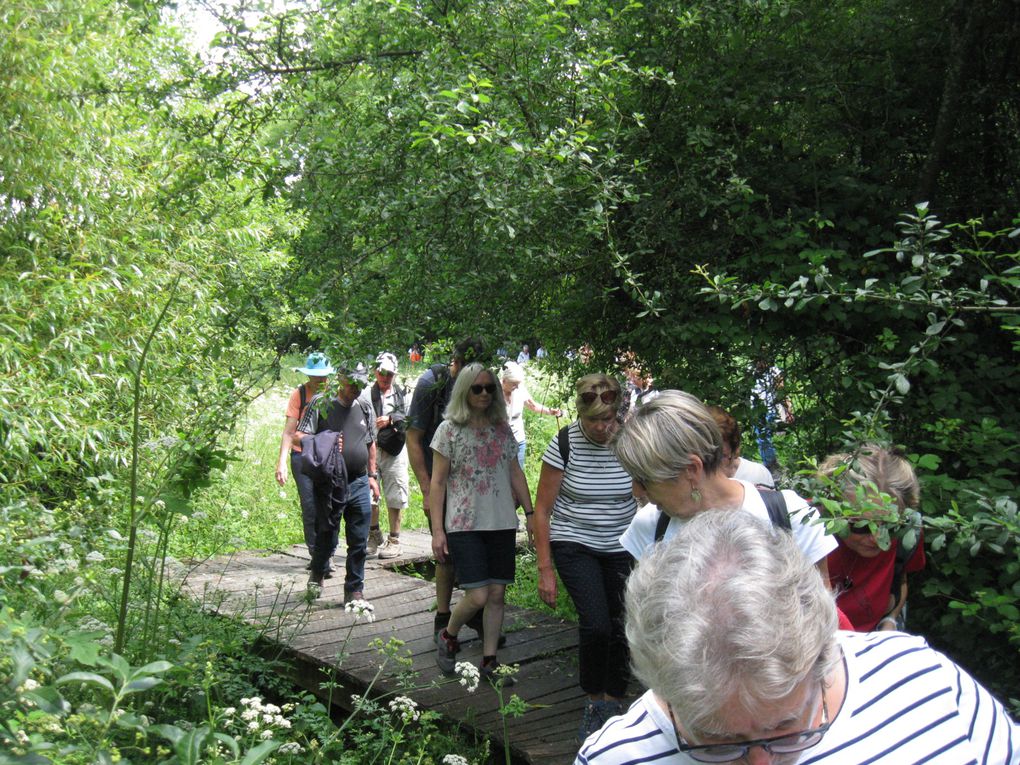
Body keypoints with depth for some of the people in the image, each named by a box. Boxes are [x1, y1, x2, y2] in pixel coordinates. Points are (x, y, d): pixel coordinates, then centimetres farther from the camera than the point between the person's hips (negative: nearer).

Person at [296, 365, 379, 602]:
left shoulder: (365, 409, 12)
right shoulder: (320, 404, -3)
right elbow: (300, 436, -7)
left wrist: (372, 476, 19)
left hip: (360, 484, 4)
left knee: (359, 541, 2)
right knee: (327, 537, 6)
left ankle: (354, 589, 14)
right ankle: (317, 575, 35)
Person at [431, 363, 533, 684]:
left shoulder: (502, 429, 9)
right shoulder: (449, 429, -3)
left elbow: (516, 474, 15)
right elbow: (438, 483, -3)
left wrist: (531, 513, 9)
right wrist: (437, 529, -8)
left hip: (502, 524, 4)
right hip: (464, 525, -4)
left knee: (497, 594, 5)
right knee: (477, 596, -11)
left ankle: (489, 661, 18)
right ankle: (447, 636, 18)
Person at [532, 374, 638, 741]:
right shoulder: (564, 445, -14)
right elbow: (542, 509, -7)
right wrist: (545, 569, -7)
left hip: (621, 549, 2)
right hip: (574, 546, -2)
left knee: (621, 629, 2)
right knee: (596, 625, -17)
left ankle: (613, 703, 24)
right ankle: (594, 702, 5)